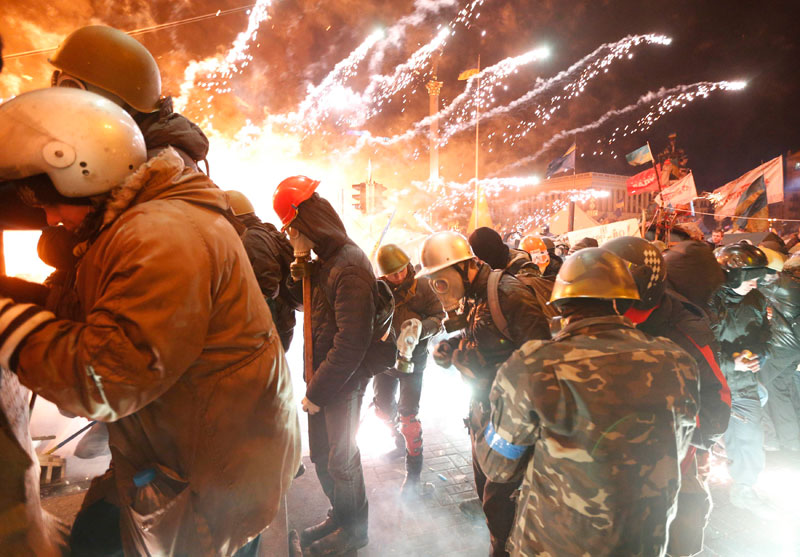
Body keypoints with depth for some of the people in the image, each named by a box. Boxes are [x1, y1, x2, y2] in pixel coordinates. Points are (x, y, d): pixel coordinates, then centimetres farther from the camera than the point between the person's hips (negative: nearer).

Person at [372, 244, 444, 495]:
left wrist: (420, 328, -28)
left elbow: (439, 317, -8)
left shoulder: (422, 286, -12)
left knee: (408, 416, -2)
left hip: (413, 360, -3)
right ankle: (399, 435, 49)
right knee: (383, 408, 15)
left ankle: (413, 472, 16)